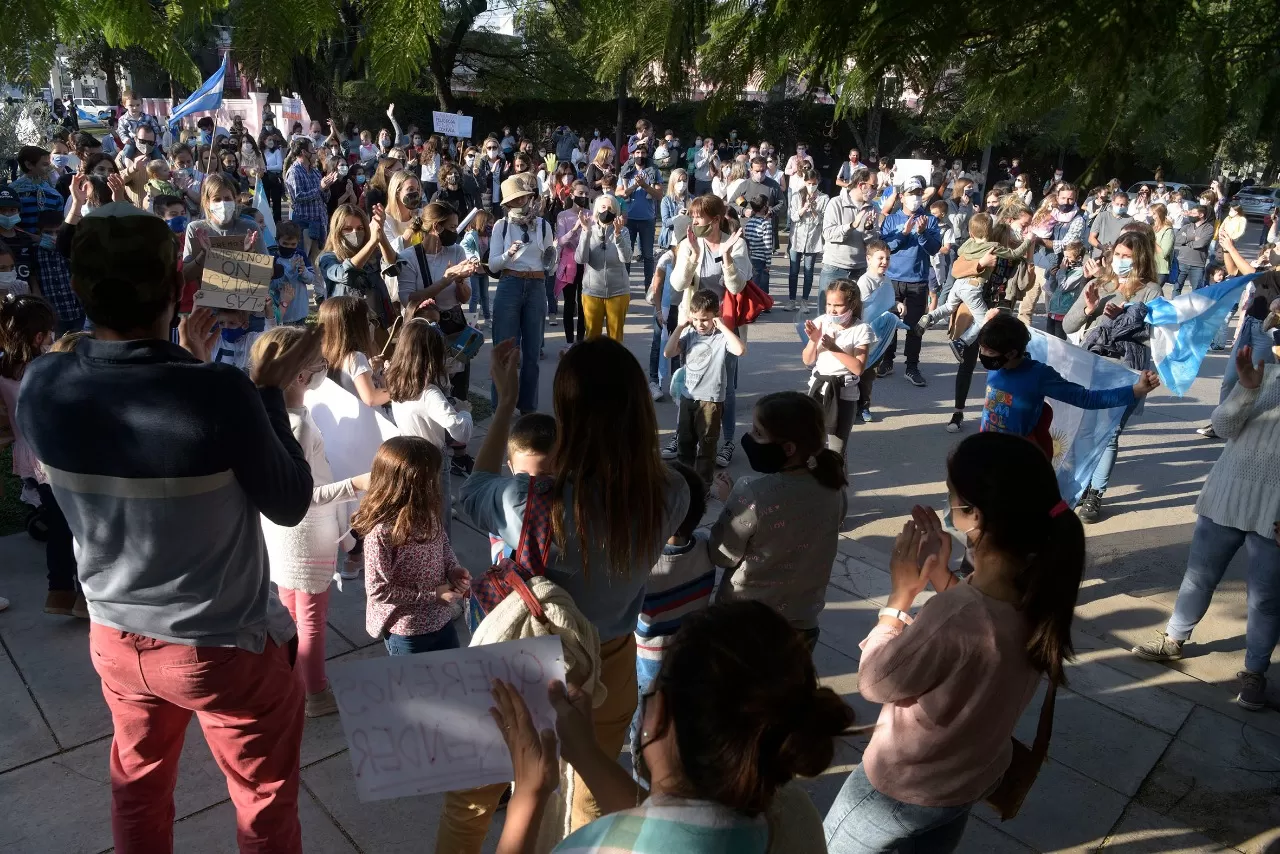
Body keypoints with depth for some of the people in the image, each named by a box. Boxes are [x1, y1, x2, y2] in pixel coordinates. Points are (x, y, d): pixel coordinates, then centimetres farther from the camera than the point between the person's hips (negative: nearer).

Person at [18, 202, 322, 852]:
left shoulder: (41, 386, -15)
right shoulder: (221, 394, -31)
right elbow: (290, 505, -15)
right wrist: (270, 395, -7)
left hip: (116, 638, 5)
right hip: (226, 646, -5)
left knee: (138, 786, 30)